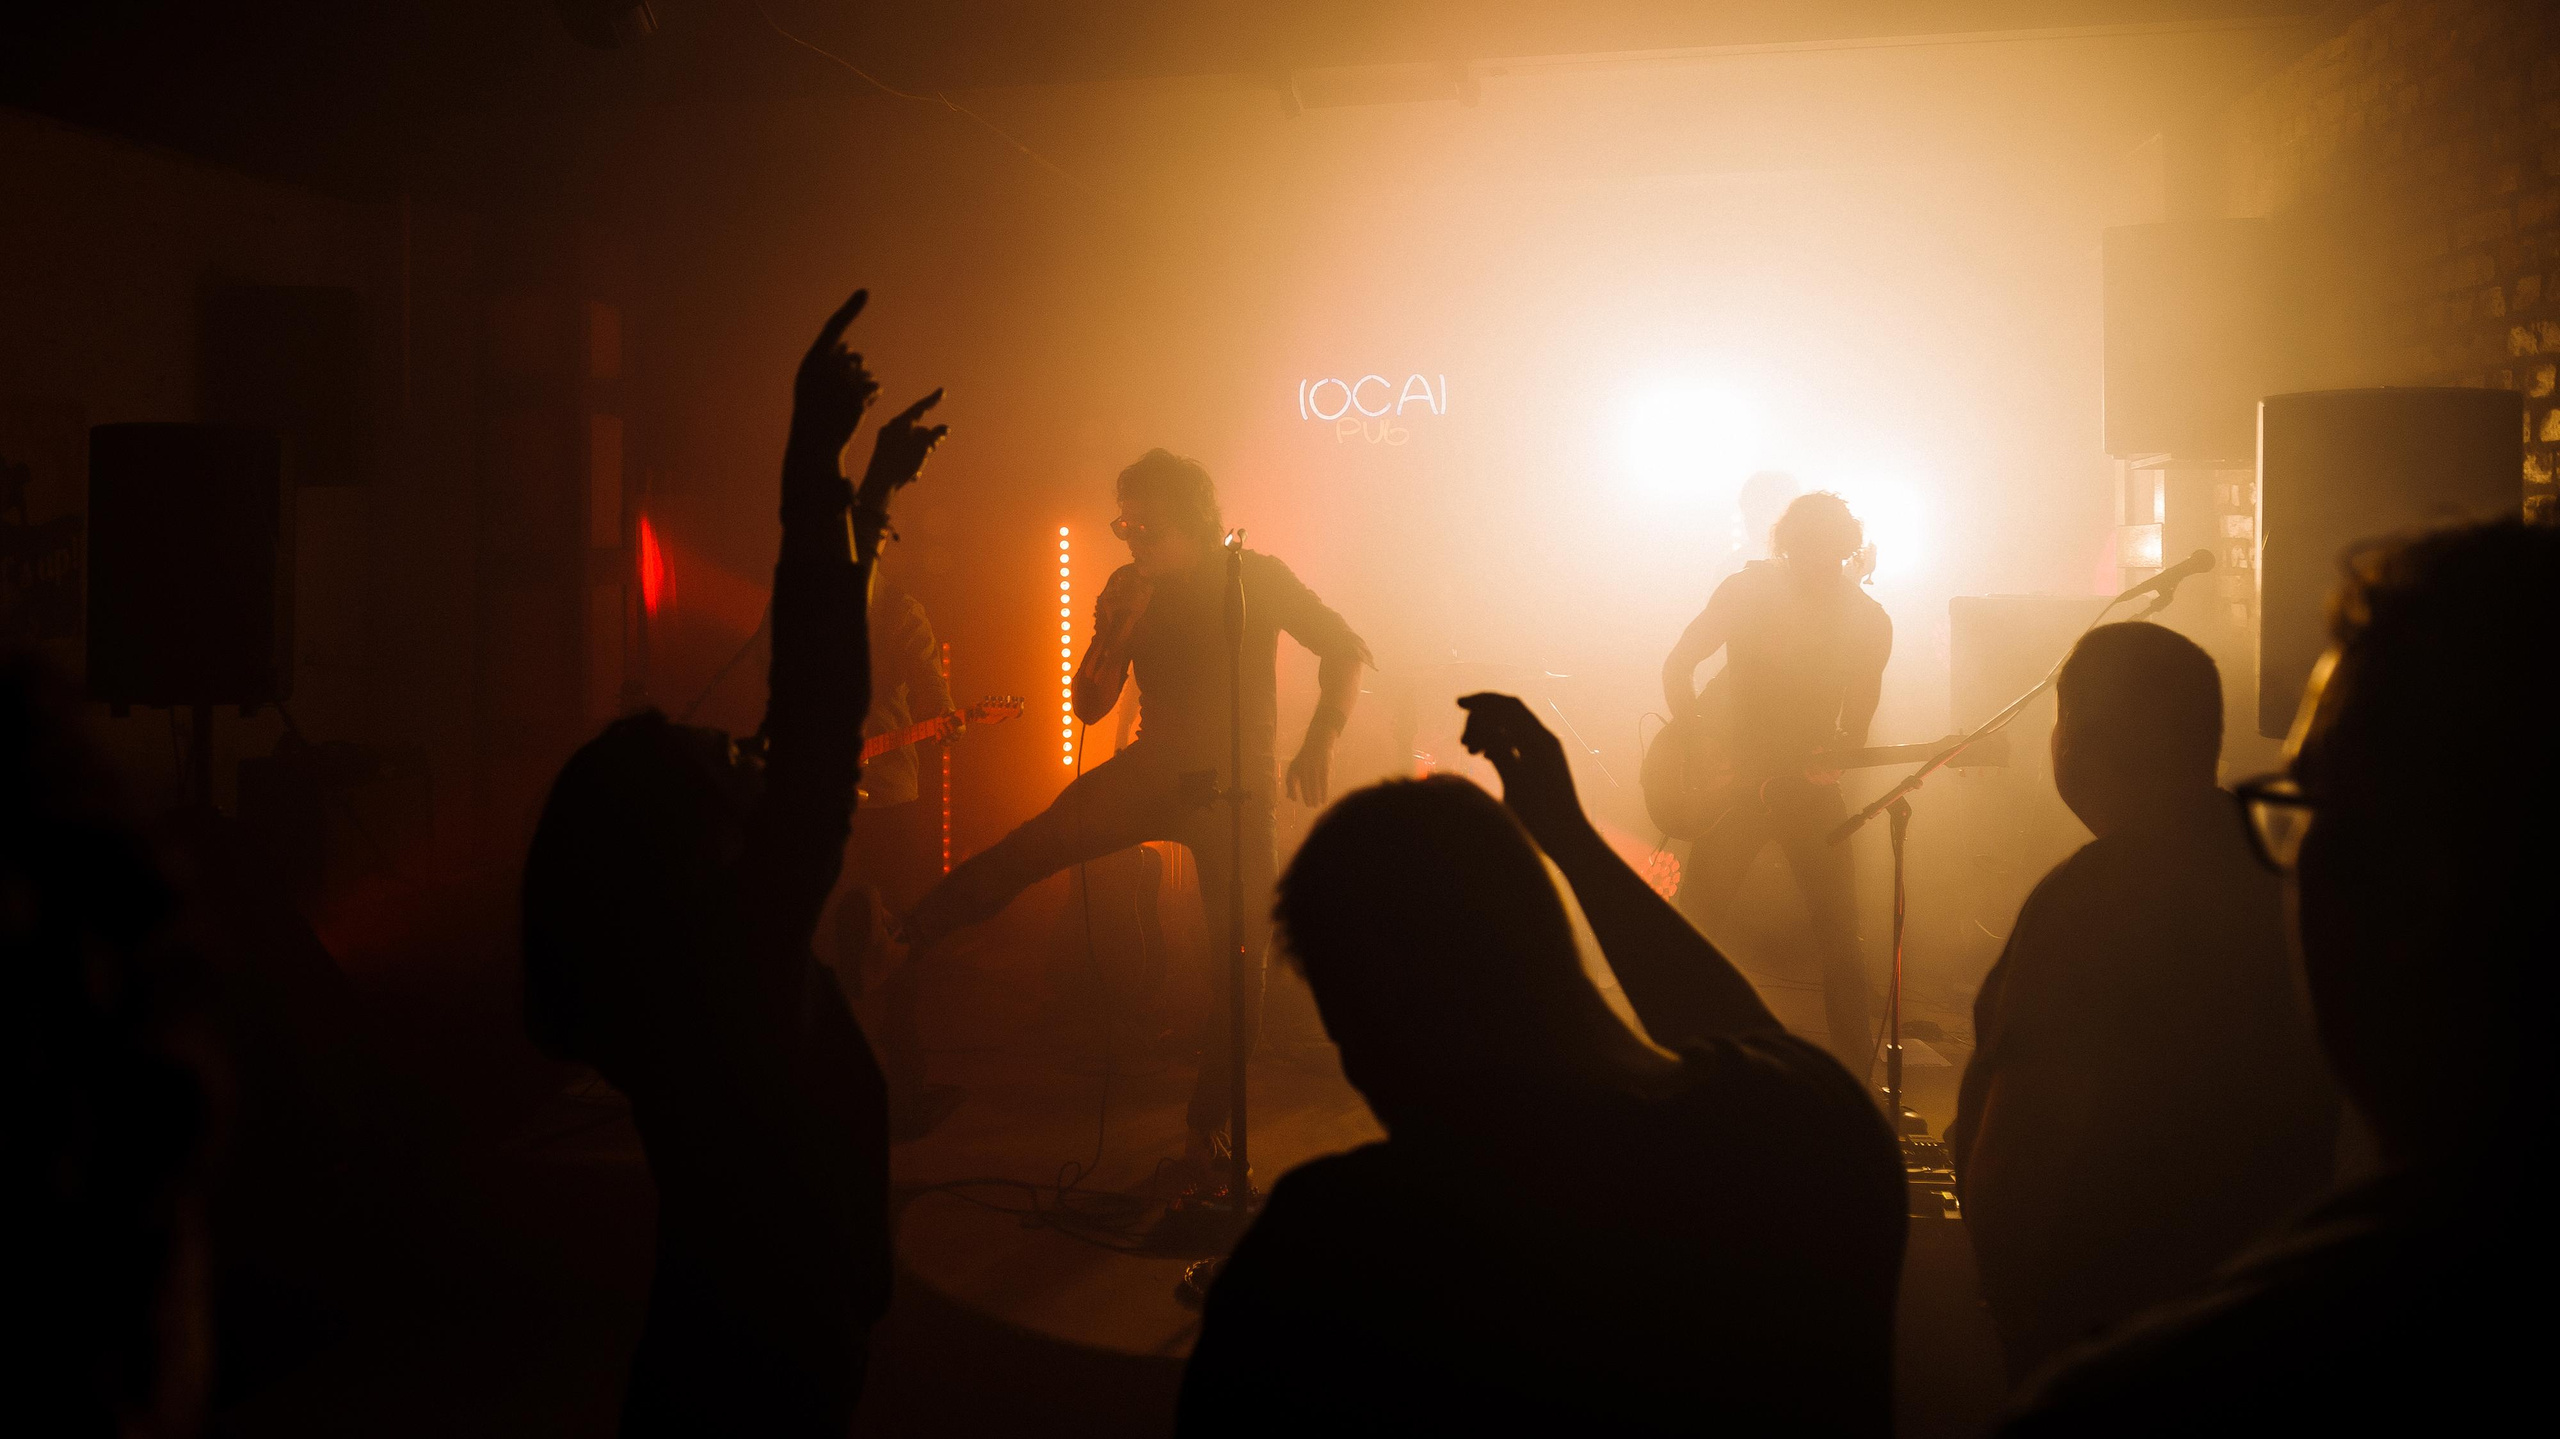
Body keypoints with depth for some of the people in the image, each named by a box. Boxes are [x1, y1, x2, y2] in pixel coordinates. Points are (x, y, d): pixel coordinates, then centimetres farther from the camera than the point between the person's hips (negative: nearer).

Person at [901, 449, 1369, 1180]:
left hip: (1235, 786, -2)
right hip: (1152, 771, 2)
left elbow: (1345, 648, -3)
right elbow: (1089, 707, 0)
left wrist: (1321, 738, -13)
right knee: (1029, 846, -15)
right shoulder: (1128, 590, -1)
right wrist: (1114, 633, -17)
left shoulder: (1257, 578, -9)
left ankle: (1209, 1128, 10)